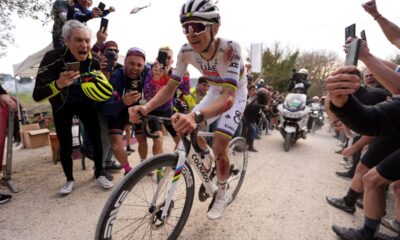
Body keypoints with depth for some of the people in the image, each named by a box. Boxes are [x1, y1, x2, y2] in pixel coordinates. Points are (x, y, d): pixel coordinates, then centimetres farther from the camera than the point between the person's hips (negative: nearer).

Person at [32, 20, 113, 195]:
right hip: (62, 106, -1)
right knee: (65, 145, 0)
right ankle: (69, 180, 22)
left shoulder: (94, 61, -19)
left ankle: (99, 174, 16)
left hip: (85, 103, 2)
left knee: (96, 139, -4)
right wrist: (58, 84, -52)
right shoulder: (53, 58, -28)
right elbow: (37, 95, -34)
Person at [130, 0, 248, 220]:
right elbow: (170, 87, -18)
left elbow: (229, 97, -45)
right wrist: (146, 107, -36)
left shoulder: (230, 48, -35)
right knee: (190, 132, -5)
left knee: (218, 147, -16)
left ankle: (221, 196, 11)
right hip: (215, 92, 5)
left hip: (235, 94, -5)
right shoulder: (186, 51, -20)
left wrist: (196, 116, -63)